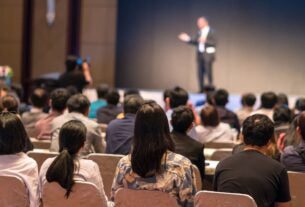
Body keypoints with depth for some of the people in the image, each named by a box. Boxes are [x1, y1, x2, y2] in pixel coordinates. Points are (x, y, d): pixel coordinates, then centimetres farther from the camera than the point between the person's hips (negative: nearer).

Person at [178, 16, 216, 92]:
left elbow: (214, 43, -13)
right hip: (200, 54, 6)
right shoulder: (199, 32, 12)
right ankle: (202, 89, 10)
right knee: (200, 73, 5)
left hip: (208, 54, -6)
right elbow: (195, 42, 16)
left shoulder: (211, 32, -5)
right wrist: (188, 39, 5)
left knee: (208, 72, -7)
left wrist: (205, 41, -24)